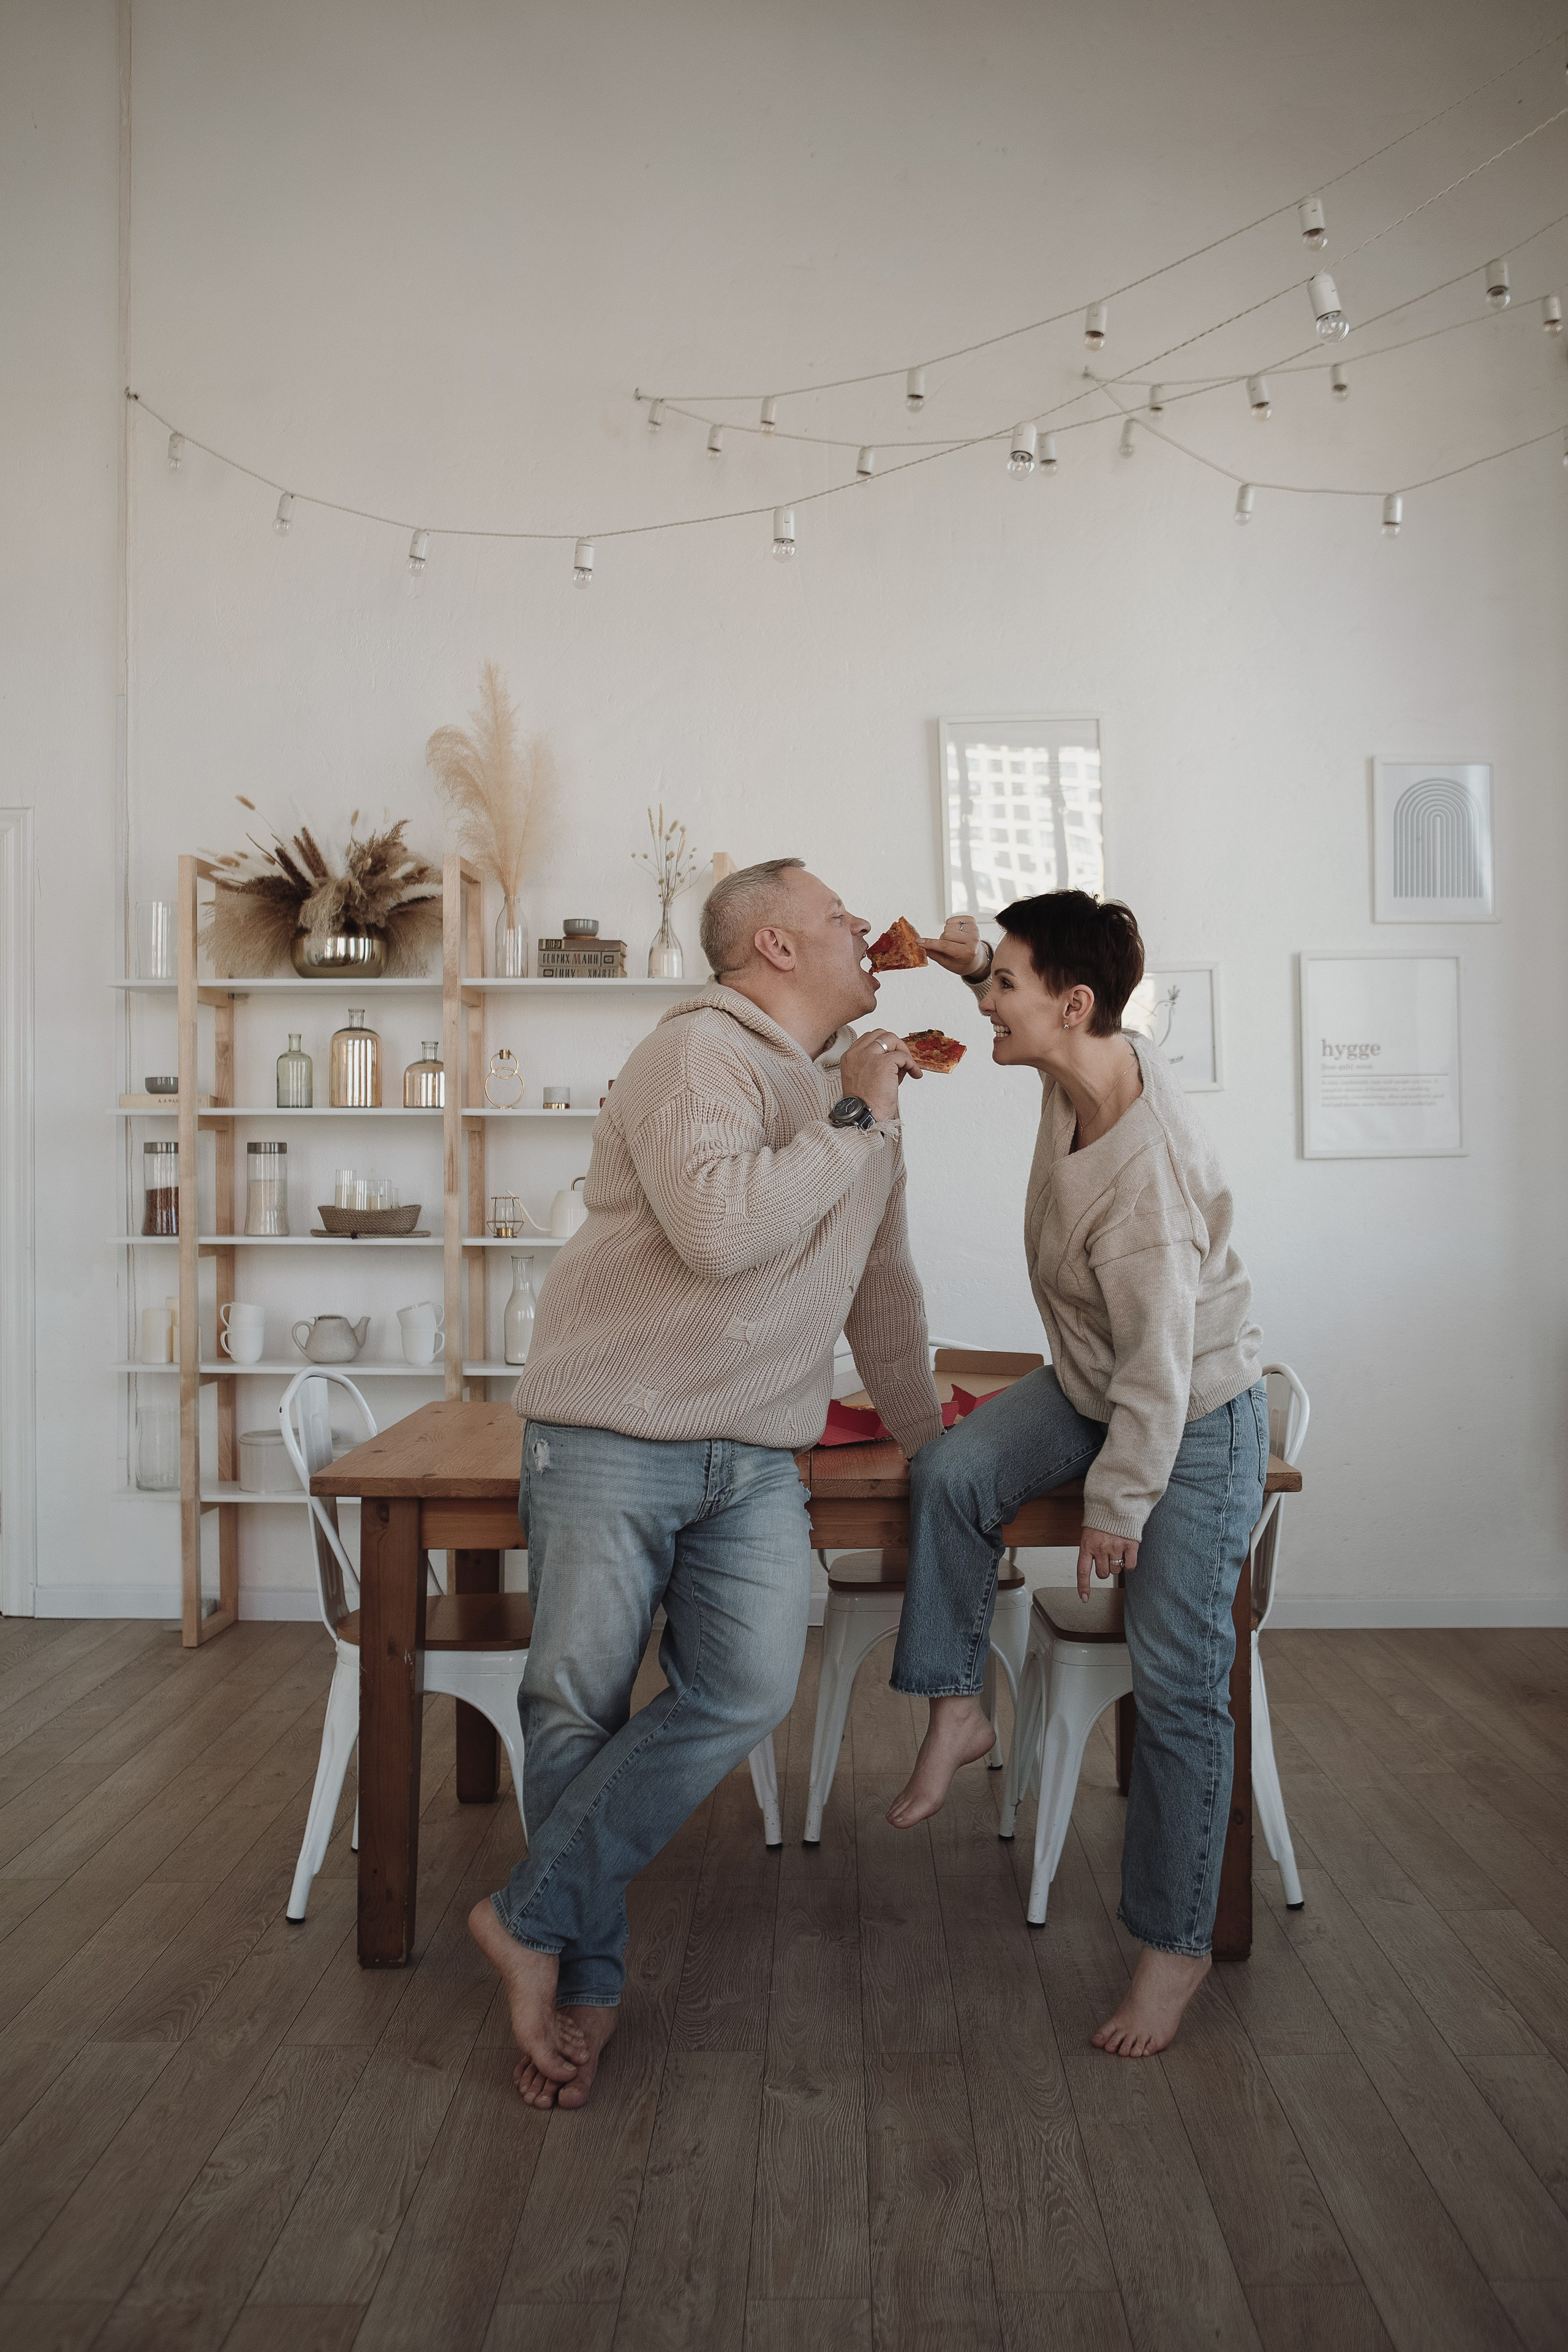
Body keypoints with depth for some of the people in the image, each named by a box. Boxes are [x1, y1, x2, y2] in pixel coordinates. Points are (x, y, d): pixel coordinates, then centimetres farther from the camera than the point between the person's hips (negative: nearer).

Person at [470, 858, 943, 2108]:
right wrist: (853, 1123, -15)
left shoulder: (859, 1092, 16)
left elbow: (883, 1285, 26)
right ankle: (588, 1980, 21)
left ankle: (536, 1918, 4)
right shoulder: (699, 1052, -11)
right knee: (580, 1709, 1)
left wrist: (932, 1440, 30)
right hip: (611, 1433, -6)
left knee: (747, 1690, -10)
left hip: (757, 1459, 6)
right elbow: (720, 1230, -28)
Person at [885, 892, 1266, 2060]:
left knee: (1178, 1686, -2)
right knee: (950, 1472, -17)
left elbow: (1161, 1365, -29)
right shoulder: (1105, 1056, -12)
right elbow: (1048, 1003, 14)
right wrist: (980, 962, -4)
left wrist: (1118, 1503, -18)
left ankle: (1176, 1944, 14)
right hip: (1092, 1385, 8)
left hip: (1198, 1418, -8)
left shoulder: (1144, 1179, -36)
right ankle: (958, 1709, 3)